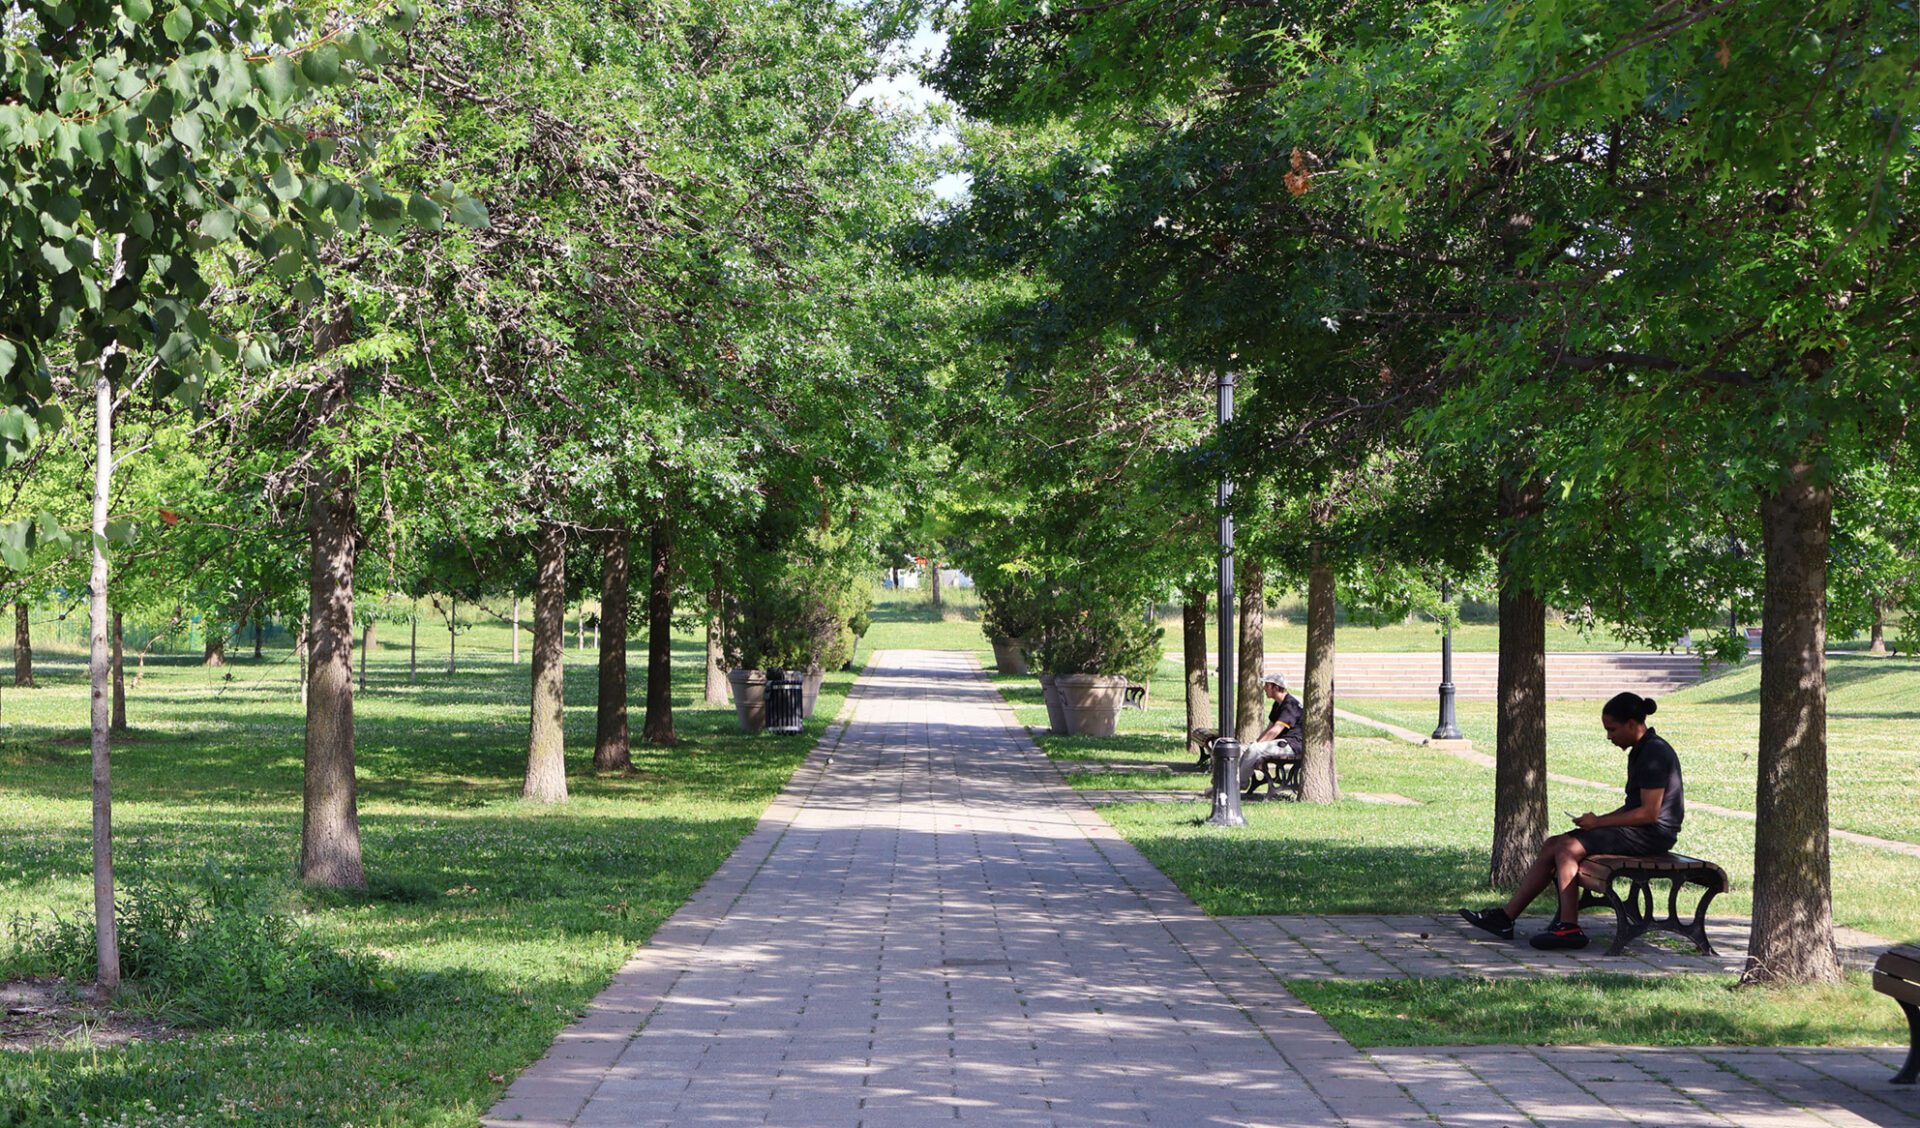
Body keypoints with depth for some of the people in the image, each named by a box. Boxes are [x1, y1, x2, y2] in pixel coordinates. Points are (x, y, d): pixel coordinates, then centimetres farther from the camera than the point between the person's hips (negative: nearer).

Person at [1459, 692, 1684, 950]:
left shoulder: (1655, 754, -17)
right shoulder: (1640, 752, 16)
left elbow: (1649, 812, -22)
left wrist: (1599, 822, -15)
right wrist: (1599, 820, 5)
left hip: (1651, 834, -10)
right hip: (1640, 830, 10)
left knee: (1568, 849, -21)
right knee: (1553, 846, 3)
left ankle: (1569, 928, -23)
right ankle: (1505, 917, 1)